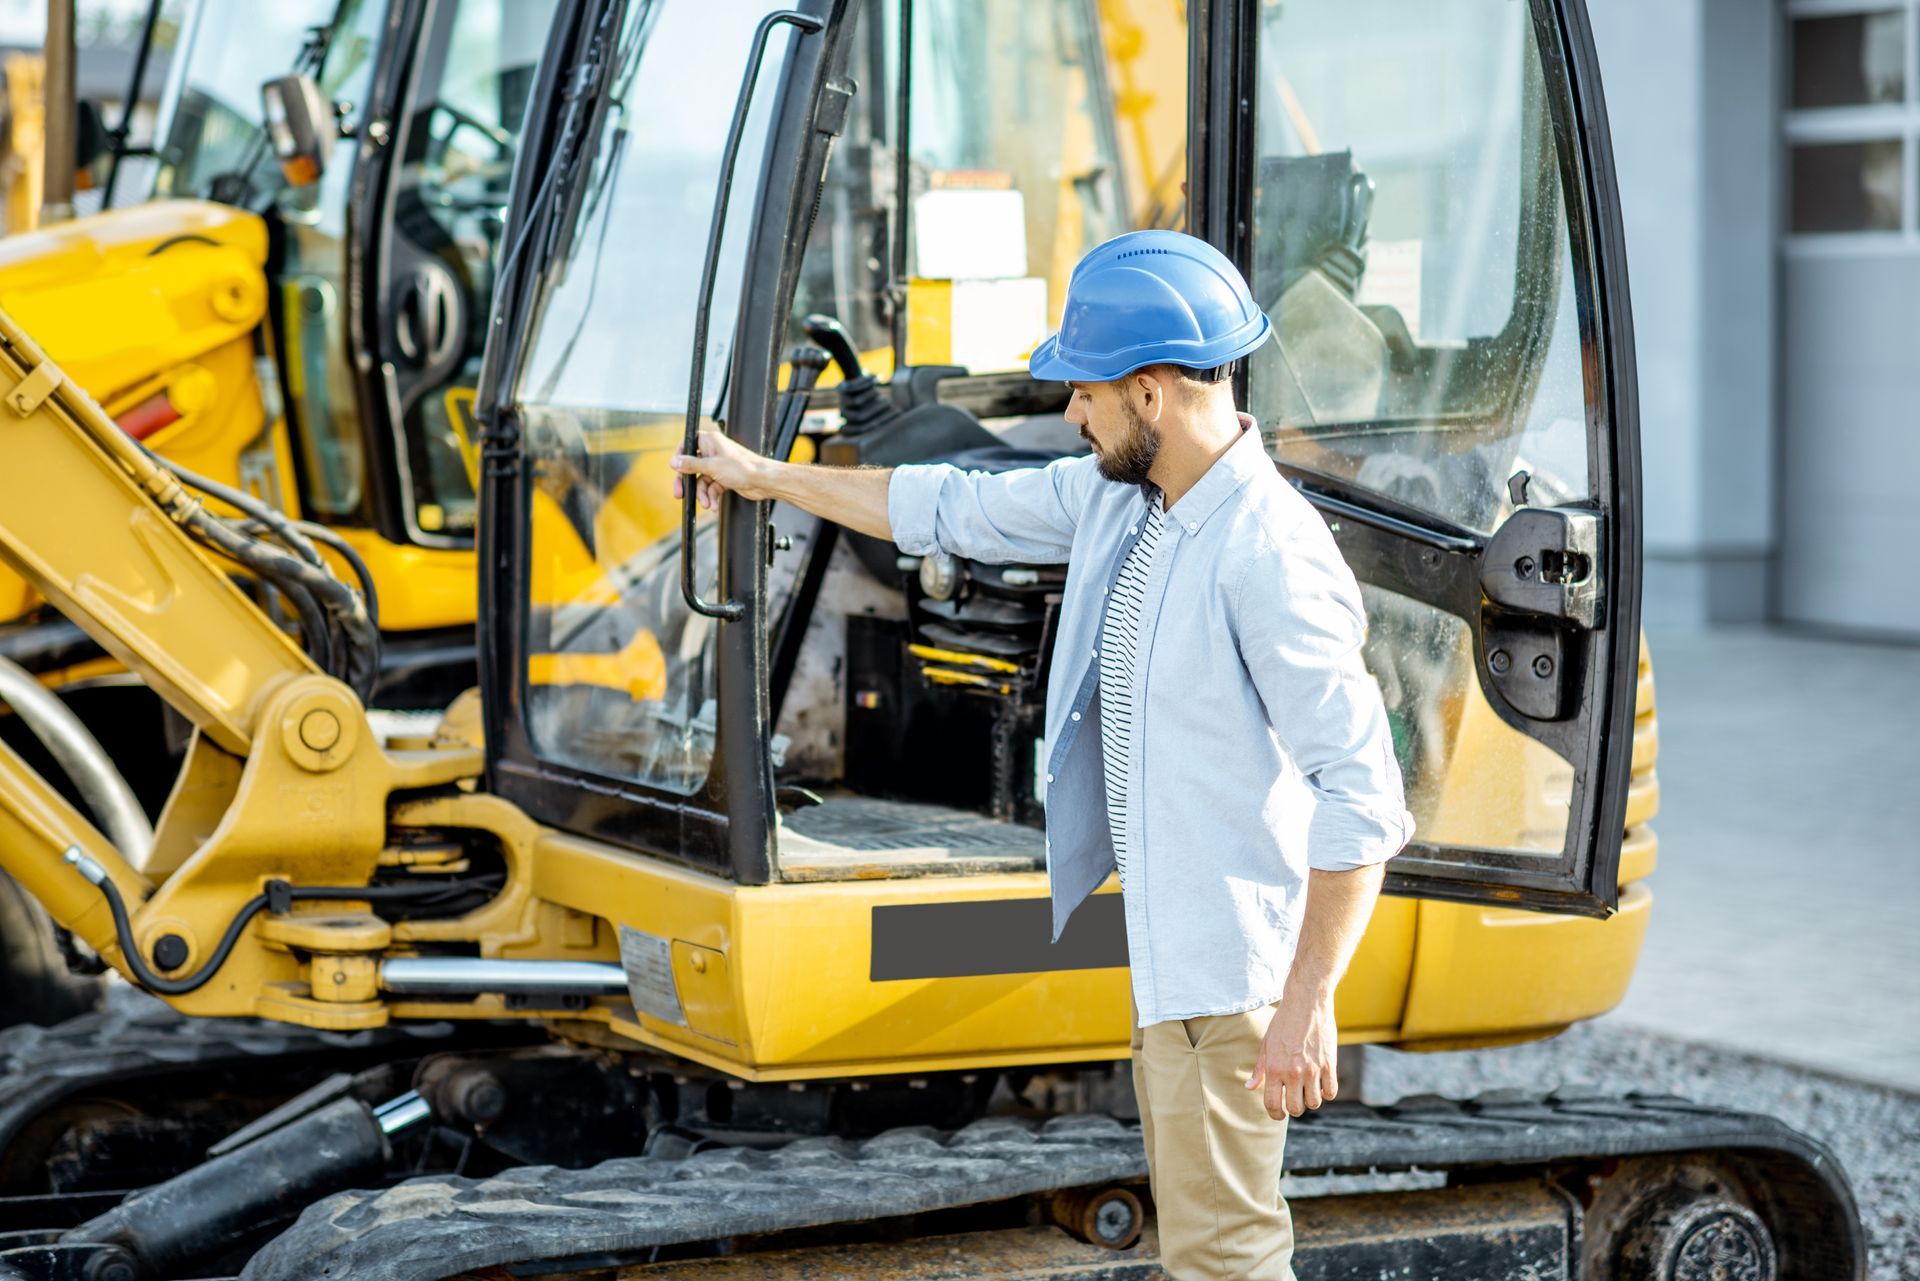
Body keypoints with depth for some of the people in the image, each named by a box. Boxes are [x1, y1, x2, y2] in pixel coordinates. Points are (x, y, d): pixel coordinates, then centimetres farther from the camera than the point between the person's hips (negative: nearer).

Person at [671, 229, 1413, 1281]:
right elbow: (951, 511, 20)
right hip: (1157, 947, 9)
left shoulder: (1271, 556, -24)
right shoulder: (1109, 501, 4)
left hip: (1230, 967, -9)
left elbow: (1362, 796, -25)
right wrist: (765, 476, 26)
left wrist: (1306, 1006, -25)